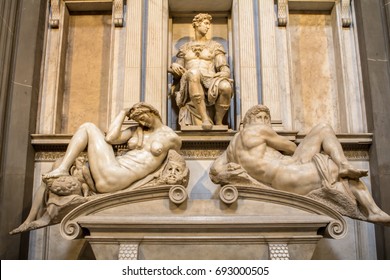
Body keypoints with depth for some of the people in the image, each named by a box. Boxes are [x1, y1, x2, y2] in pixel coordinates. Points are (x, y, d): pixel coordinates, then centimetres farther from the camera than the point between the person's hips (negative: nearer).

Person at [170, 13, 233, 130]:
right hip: (189, 84, 0)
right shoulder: (185, 48, 26)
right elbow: (176, 74, 23)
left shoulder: (215, 46, 22)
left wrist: (224, 73, -15)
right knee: (193, 73, -39)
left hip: (209, 82, 0)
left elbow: (225, 68, 10)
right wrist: (174, 67, -1)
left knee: (225, 87, -37)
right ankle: (204, 118, -44)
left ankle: (218, 121, -12)